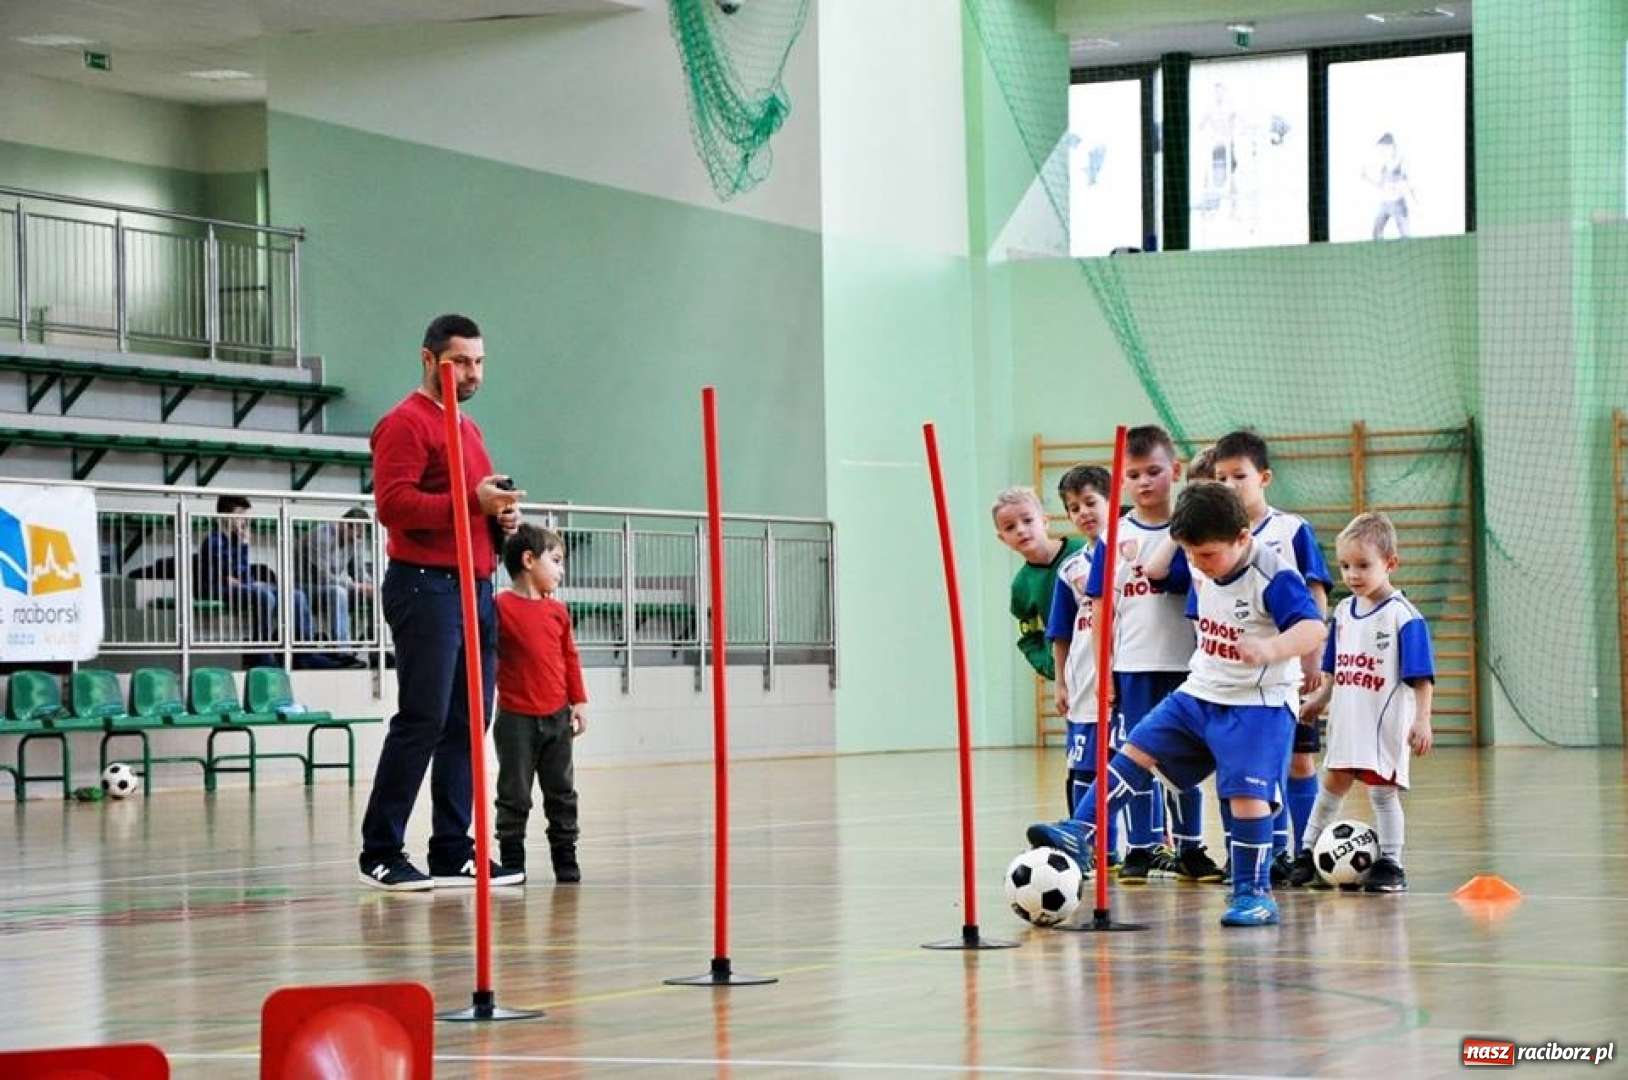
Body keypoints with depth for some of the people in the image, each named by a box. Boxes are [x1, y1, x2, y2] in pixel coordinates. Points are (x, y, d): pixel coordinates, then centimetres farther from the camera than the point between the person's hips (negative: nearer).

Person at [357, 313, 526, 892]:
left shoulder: (469, 429, 22)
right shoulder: (406, 423, -7)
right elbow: (393, 503, -18)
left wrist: (503, 516, 10)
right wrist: (471, 503, -22)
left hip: (477, 588, 9)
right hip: (427, 586, -9)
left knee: (468, 723, 7)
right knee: (422, 721, -9)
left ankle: (454, 852, 11)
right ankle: (380, 853, -3)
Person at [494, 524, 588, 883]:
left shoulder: (557, 611, 8)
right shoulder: (501, 606, -10)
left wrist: (579, 701, 10)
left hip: (557, 717, 5)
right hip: (516, 719, -5)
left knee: (562, 794, 10)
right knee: (515, 796, 2)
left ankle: (566, 861, 17)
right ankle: (512, 862, 10)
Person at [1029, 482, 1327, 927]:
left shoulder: (1274, 577, -20)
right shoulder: (1201, 569, 3)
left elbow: (1314, 627, -31)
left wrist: (1271, 648, -46)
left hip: (1257, 704, -8)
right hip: (1199, 694, 8)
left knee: (1247, 791, -15)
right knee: (1137, 748, 2)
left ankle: (1254, 893, -6)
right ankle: (1079, 833, 4)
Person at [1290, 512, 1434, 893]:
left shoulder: (1403, 616, -13)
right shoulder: (1343, 611, 8)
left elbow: (1421, 678, -14)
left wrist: (1421, 720, -19)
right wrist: (1319, 700, 15)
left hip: (1386, 724, -6)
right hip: (1346, 720, 6)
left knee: (1382, 790, -2)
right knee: (1333, 784, 15)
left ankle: (1390, 864, 7)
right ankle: (1308, 853, 24)